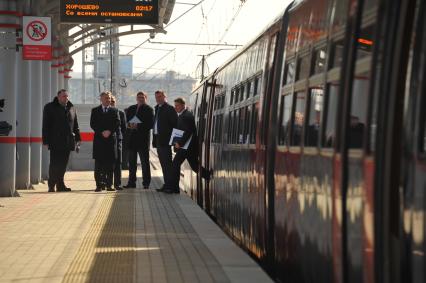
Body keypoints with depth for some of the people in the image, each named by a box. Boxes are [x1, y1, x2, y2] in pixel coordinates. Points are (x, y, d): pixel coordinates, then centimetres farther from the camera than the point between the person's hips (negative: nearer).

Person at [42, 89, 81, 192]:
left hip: (67, 142, 4)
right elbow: (45, 126, 0)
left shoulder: (71, 108, 15)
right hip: (55, 143, -4)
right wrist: (46, 141, -6)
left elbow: (75, 125, 20)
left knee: (63, 164, 6)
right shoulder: (49, 107, 3)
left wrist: (78, 138, 12)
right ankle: (51, 185, 3)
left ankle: (60, 185, 12)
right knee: (55, 164, -6)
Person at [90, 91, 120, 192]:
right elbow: (93, 124, 1)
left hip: (111, 139, 1)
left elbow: (117, 123, 2)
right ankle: (99, 185, -2)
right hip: (99, 139, -1)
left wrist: (109, 131, -12)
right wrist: (102, 132, -12)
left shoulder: (115, 111, 13)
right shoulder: (95, 111, 10)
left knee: (110, 164, 0)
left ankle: (109, 184, 3)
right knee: (99, 164, -3)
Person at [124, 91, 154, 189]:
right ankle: (131, 182, 14)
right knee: (132, 162, 8)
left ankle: (146, 183, 4)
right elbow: (126, 121, 13)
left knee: (145, 162, 0)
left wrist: (138, 126, -20)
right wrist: (129, 125, -10)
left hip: (143, 138, -5)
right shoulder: (131, 109, 16)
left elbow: (150, 124, -11)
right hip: (132, 138, 5)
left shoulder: (149, 109, -2)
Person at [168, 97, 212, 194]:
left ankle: (174, 188, -6)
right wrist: (177, 142, 8)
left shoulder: (187, 116, -16)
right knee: (195, 166, 15)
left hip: (187, 146, -10)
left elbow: (188, 131, -23)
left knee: (175, 164, -9)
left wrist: (180, 143, -23)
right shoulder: (181, 115, 16)